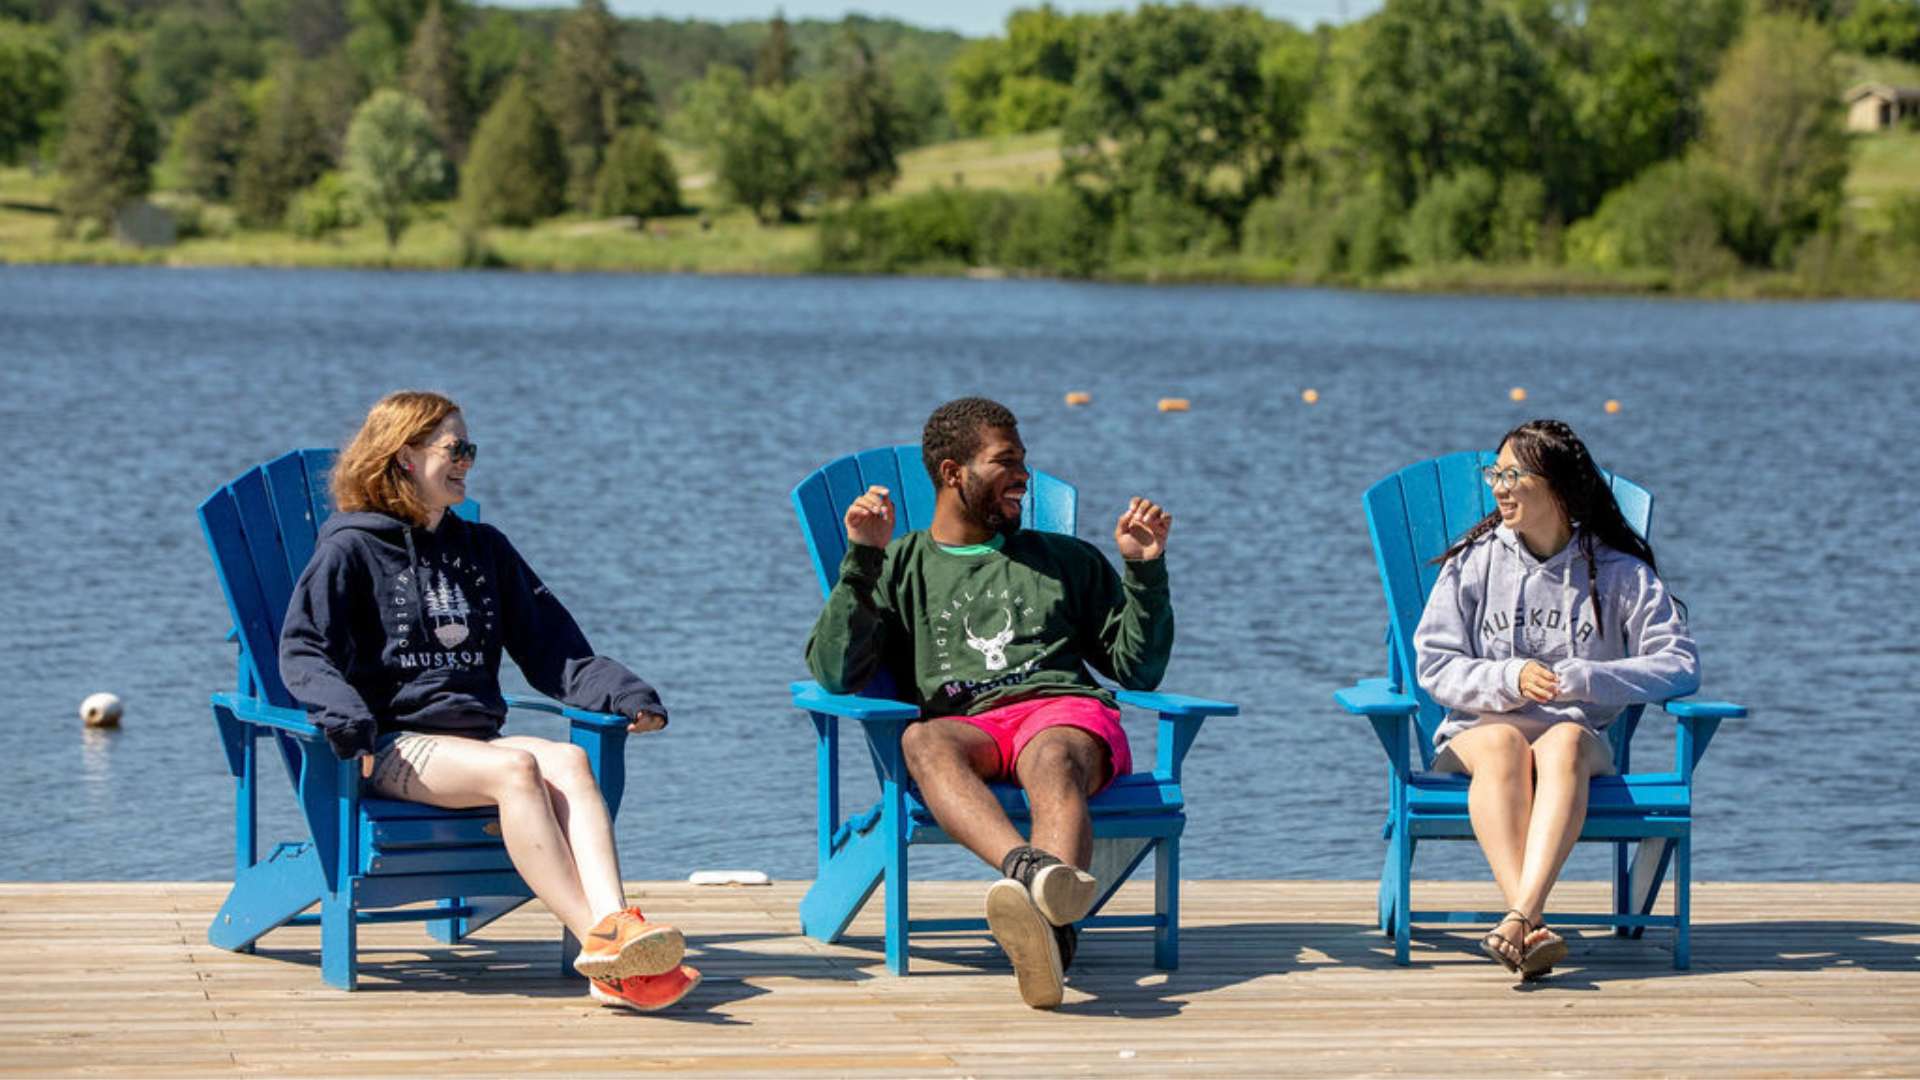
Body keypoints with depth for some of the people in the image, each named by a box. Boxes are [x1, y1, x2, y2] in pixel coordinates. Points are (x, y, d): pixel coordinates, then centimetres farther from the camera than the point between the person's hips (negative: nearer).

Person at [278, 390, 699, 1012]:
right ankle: (597, 941, -44)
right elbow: (303, 651, -3)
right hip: (396, 745, -5)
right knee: (515, 768, -34)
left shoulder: (483, 549, 24)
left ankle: (613, 924, -49)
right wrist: (346, 716, -24)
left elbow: (550, 648, 23)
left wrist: (624, 693, 5)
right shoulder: (351, 548, 7)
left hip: (477, 736, 5)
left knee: (568, 761, -29)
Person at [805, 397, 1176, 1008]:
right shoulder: (900, 568, 25)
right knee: (923, 741, -38)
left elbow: (1139, 670, 28)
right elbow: (834, 675, 8)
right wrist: (864, 559, 1)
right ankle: (1030, 869, -65)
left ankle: (1053, 927, -66)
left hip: (1067, 710, 1)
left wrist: (1144, 569, 17)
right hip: (964, 723, -1)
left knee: (1053, 760, -38)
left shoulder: (1065, 560, 32)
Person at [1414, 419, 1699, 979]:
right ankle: (1532, 930, -53)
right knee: (1503, 747, -36)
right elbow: (1434, 665, 2)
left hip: (1576, 730, -1)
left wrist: (1579, 679, -17)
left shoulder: (1618, 572, 4)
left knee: (1562, 744, -37)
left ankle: (1519, 915, -56)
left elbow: (1680, 665, -5)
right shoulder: (1473, 563, 8)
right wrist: (1510, 680, -17)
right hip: (1478, 728, 1)